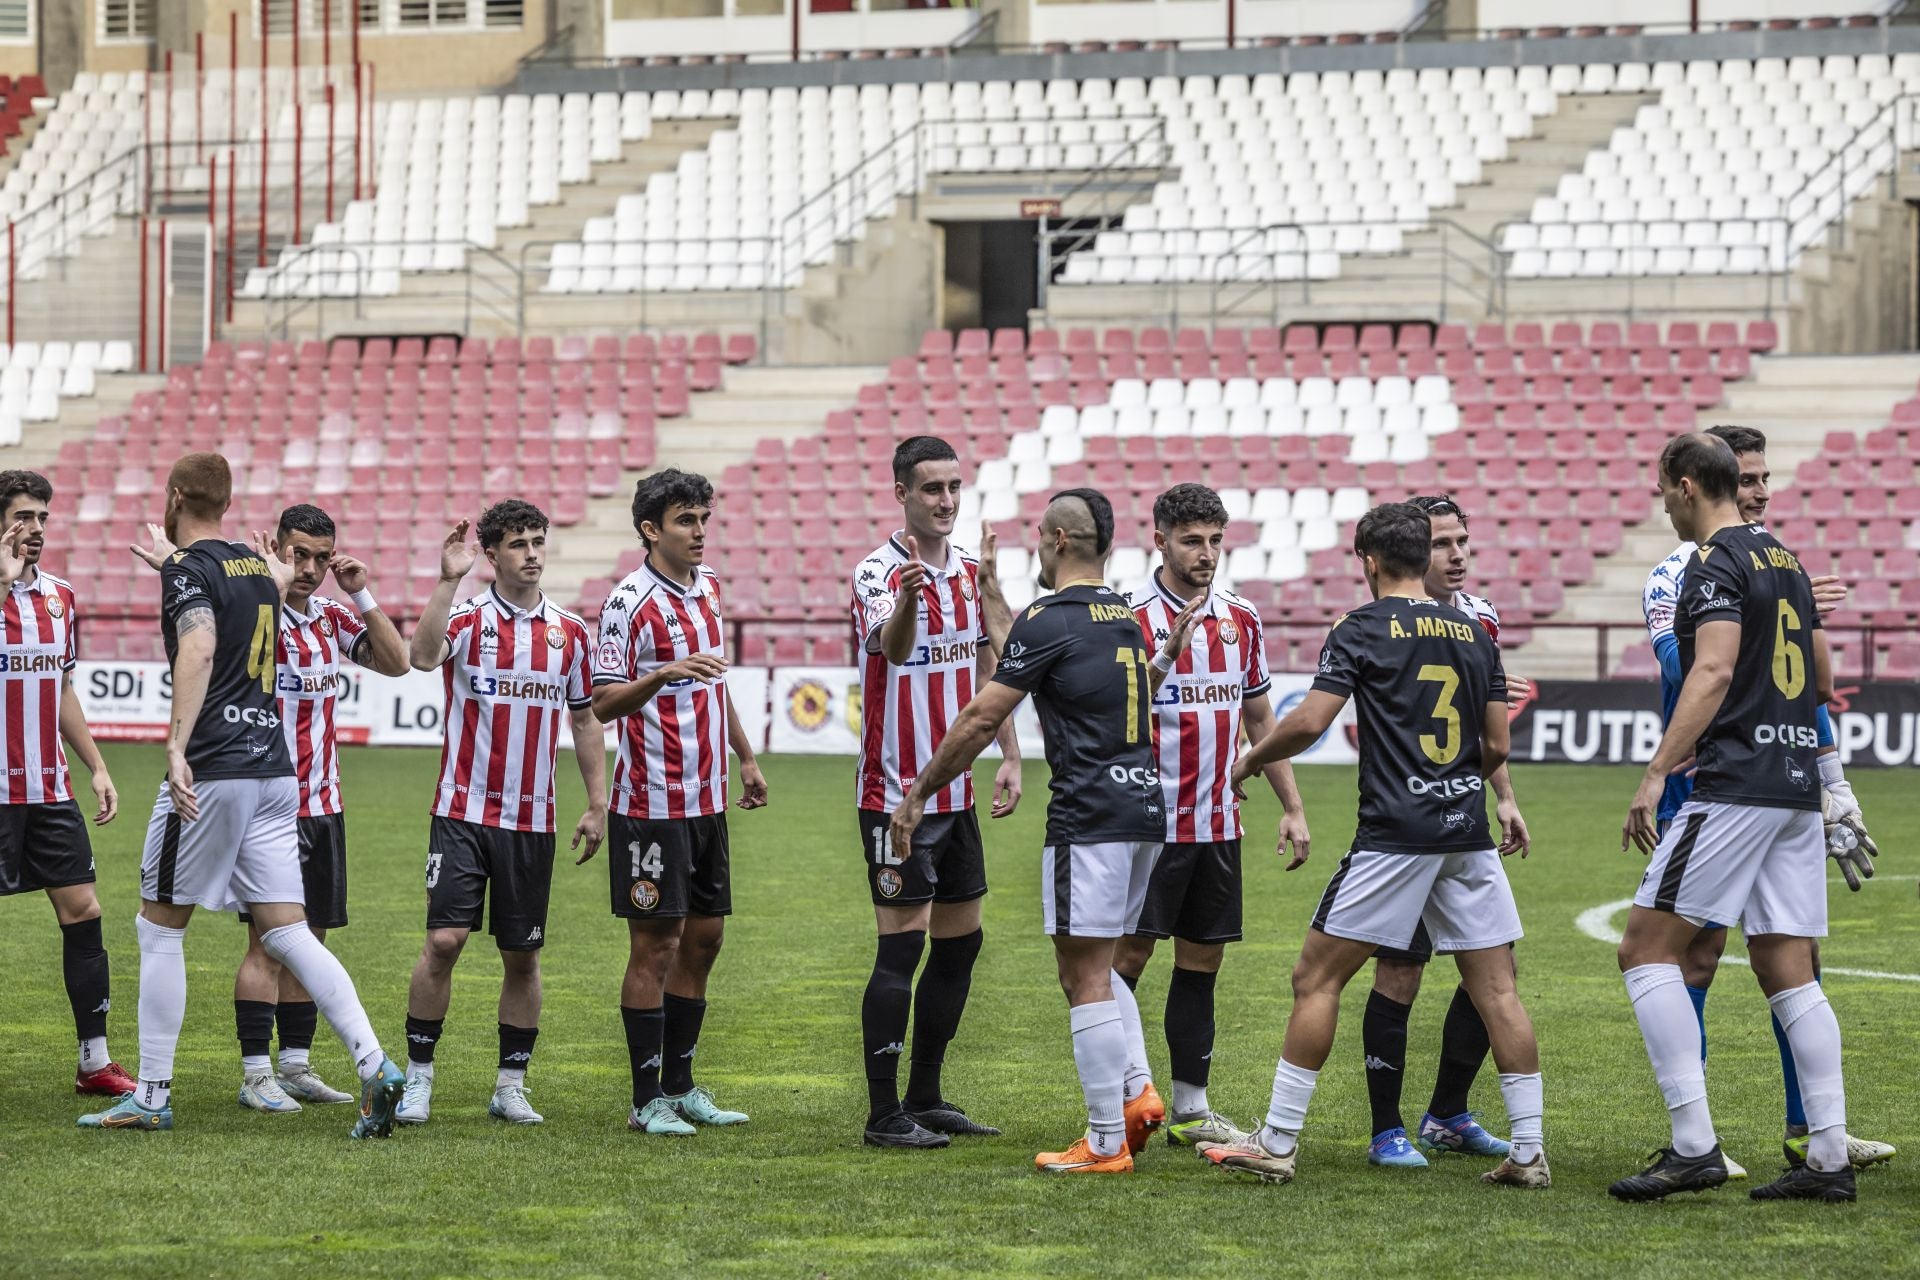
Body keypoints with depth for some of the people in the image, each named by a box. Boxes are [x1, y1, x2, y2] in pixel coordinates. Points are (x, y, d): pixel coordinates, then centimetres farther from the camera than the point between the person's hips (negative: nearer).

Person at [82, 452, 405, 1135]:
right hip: (274, 768, 7)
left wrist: (177, 747, -33)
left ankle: (152, 1096, 7)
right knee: (286, 932, 4)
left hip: (213, 771, -7)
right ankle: (374, 1066, -10)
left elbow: (198, 650, -25)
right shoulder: (255, 565, 15)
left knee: (160, 925, 5)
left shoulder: (186, 570, -7)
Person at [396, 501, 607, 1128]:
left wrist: (597, 805, 10)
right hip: (463, 812, -3)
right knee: (444, 940, -11)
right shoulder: (467, 618, -4)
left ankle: (511, 1086, 15)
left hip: (532, 819, 3)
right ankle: (417, 1076, 0)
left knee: (522, 955, 6)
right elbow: (421, 656, -26)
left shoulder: (570, 631, 7)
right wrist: (447, 581, -32)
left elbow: (585, 720, 14)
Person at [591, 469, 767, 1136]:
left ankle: (680, 1085, 18)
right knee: (656, 943, -5)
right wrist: (663, 675, -31)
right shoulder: (630, 600, -13)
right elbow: (604, 703, -15)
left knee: (703, 937, 10)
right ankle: (647, 1100, 0)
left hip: (706, 798, 8)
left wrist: (746, 757, 26)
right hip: (652, 802, -8)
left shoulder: (708, 586, 11)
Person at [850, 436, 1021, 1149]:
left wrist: (1009, 757, 11)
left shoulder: (972, 572, 9)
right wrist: (907, 599, -55)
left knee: (960, 942, 10)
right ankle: (884, 1115, -6)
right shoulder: (876, 574, -13)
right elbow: (892, 647, -34)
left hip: (956, 791, 8)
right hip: (894, 792, -8)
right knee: (902, 945, -9)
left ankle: (926, 1098, 20)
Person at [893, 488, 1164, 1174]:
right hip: (1144, 808, 8)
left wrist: (918, 794, 0)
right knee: (1096, 968, 20)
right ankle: (1136, 1092, 6)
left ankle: (1105, 1143, -3)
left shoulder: (1049, 620, -9)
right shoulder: (1129, 615, 14)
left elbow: (981, 719, -9)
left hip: (1089, 817, -8)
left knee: (1085, 975, -3)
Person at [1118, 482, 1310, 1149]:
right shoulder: (1133, 619, -9)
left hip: (1218, 827, 6)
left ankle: (1190, 1108, 15)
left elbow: (1261, 718, 17)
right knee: (1127, 956, -6)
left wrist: (1292, 808, 14)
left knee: (1202, 961, 9)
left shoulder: (1241, 619, 9)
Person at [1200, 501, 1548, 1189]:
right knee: (1497, 989, 6)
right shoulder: (1474, 632, 11)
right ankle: (1528, 1151, 3)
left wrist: (1250, 759, 6)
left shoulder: (1362, 629, -4)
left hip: (1394, 835, -5)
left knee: (1317, 979, 2)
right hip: (1468, 835, 5)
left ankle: (1278, 1144, 2)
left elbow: (1309, 721, -12)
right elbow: (1497, 746, 13)